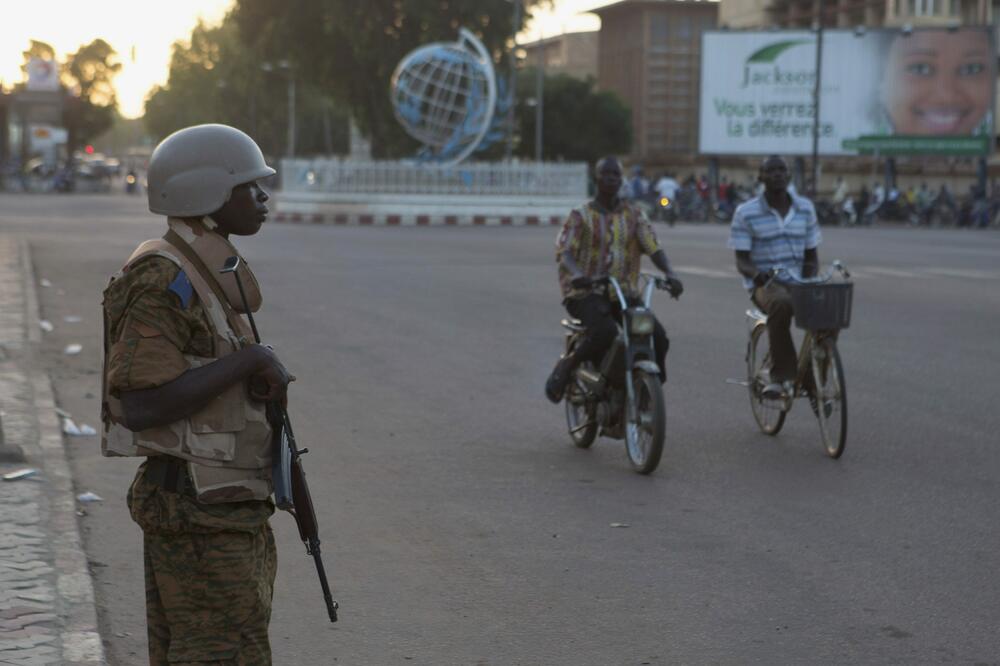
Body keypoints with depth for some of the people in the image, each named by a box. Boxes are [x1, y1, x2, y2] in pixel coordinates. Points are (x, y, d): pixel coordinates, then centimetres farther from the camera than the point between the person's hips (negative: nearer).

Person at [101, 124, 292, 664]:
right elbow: (142, 406, -25)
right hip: (199, 515, -10)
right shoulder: (164, 281, -17)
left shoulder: (207, 276, 14)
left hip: (220, 507, 10)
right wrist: (250, 359, -21)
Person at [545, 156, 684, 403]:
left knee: (657, 336, -17)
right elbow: (564, 251, -10)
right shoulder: (581, 216, 3)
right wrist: (576, 274, -33)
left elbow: (654, 247, 1)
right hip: (586, 292, -4)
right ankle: (566, 367, -10)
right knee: (604, 332, -34)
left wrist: (669, 274, -20)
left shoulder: (634, 215, 12)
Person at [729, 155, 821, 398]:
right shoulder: (746, 213, -2)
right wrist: (756, 274, -28)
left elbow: (812, 255, 12)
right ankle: (782, 375, -31)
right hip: (765, 284, -4)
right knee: (781, 303, -40)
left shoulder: (806, 208, 9)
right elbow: (741, 261, -4)